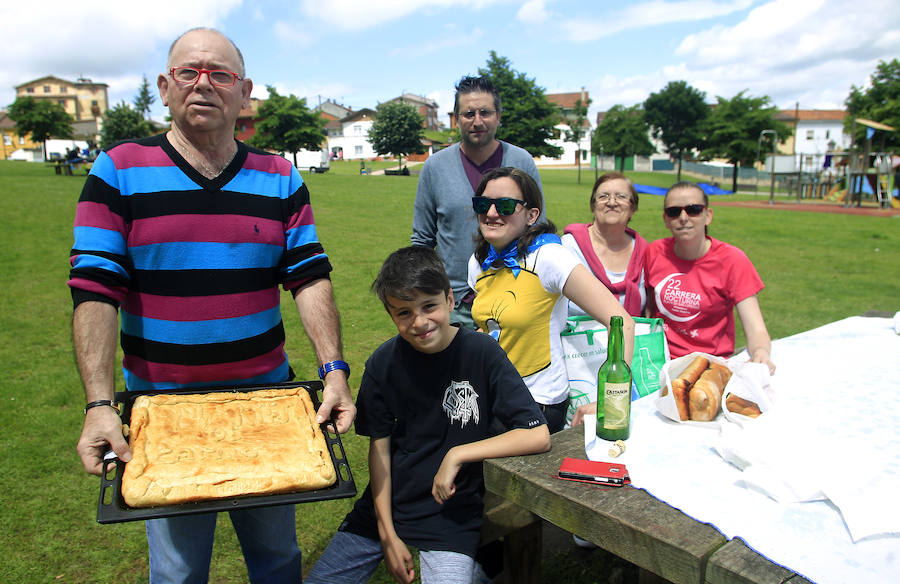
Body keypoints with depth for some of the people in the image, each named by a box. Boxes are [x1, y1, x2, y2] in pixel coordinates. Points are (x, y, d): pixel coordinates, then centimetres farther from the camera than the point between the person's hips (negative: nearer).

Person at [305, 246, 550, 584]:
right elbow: (379, 447, -1)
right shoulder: (383, 364, -7)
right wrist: (387, 534, -4)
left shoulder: (481, 353, -16)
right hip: (385, 506, 3)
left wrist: (457, 455, -21)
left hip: (452, 511, -2)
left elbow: (539, 436, -20)